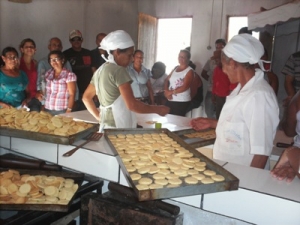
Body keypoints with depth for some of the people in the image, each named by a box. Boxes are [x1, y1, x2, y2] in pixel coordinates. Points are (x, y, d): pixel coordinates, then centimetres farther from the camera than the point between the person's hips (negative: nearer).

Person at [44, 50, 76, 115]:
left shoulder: (69, 75, -6)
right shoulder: (48, 74, 10)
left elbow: (72, 95, -9)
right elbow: (46, 92, 16)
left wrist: (68, 111, -17)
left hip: (62, 111, -4)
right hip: (47, 110, 5)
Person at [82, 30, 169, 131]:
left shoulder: (100, 71, 11)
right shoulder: (119, 71, -15)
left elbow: (86, 98, 20)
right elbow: (132, 105, -21)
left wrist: (99, 117, 17)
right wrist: (157, 109, -11)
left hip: (106, 125, 9)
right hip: (118, 128, -9)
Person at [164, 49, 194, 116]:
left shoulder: (189, 71, -7)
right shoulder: (175, 68, 14)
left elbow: (185, 87, -18)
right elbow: (167, 80, 13)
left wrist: (171, 92, -13)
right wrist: (166, 91, -6)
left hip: (182, 102, -6)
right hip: (170, 100, 6)